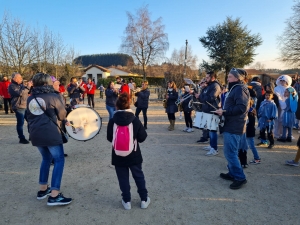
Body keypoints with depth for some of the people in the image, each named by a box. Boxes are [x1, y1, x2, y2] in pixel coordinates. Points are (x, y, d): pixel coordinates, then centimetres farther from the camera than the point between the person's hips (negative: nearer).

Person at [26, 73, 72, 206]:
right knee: (59, 160, 0)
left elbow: (29, 117, 23)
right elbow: (62, 116, 2)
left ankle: (43, 190, 28)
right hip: (50, 133, -7)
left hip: (35, 134, 7)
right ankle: (54, 196, -4)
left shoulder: (30, 98, 14)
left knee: (46, 158, 23)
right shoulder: (53, 96, -4)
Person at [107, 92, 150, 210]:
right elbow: (142, 137, -8)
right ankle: (144, 199, 26)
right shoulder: (135, 120, -12)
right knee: (139, 176, 16)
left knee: (123, 178, 14)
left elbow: (109, 138, -1)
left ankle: (127, 201, 23)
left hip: (118, 155, 0)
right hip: (134, 154, 0)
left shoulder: (112, 121, -10)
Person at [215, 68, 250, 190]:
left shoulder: (240, 89, -14)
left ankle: (240, 177, 4)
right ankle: (232, 173, 29)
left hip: (234, 127, -11)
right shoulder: (235, 88, 18)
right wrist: (223, 110, 9)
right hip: (231, 125, 11)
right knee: (231, 152, 17)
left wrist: (224, 112, -22)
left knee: (230, 152, -7)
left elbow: (241, 108, -24)